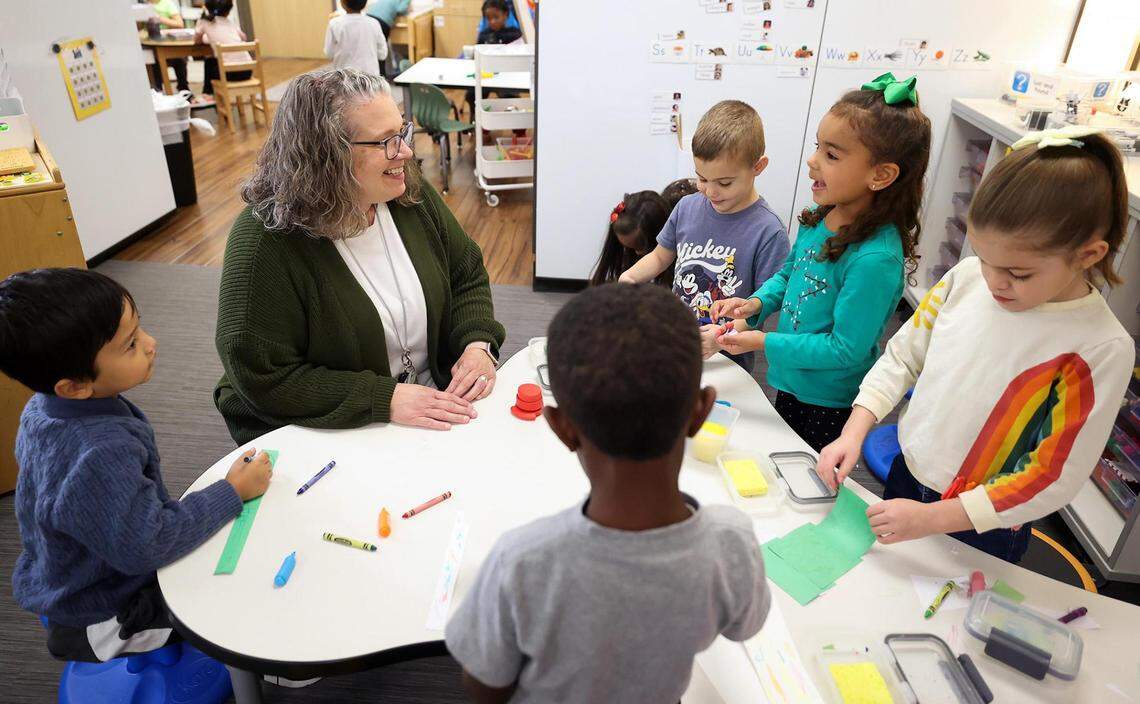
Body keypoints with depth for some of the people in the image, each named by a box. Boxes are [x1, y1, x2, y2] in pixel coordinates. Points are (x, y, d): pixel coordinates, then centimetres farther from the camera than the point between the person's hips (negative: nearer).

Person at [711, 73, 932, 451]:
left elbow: (845, 349, -25)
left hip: (830, 404, -7)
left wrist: (764, 342, -23)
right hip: (790, 382, 7)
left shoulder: (875, 259, -30)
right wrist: (756, 303, -7)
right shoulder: (820, 217, -6)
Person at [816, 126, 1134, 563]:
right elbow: (903, 355, -1)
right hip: (906, 476, 4)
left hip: (982, 530, -4)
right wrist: (853, 433, -14)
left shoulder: (1103, 349, -24)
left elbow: (1053, 480, -21)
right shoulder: (968, 277, -12)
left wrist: (930, 518, -24)